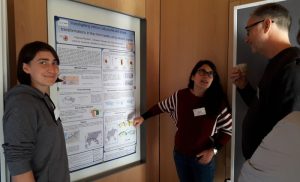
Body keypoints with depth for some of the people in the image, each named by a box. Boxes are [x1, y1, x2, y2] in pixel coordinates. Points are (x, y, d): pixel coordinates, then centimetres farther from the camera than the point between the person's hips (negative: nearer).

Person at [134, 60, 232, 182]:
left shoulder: (218, 102, -14)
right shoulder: (179, 96, -10)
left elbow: (227, 130, -5)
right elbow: (162, 106, 8)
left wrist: (213, 150, -14)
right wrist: (143, 117, 11)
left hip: (203, 158, -2)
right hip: (180, 154, 2)